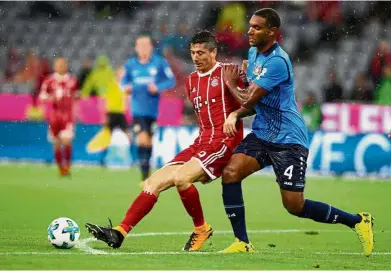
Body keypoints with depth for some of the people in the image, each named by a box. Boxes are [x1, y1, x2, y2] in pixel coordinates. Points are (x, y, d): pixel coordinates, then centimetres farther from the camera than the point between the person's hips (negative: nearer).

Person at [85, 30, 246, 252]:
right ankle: (119, 233, -8)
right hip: (200, 143, 8)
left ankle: (201, 229, -7)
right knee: (155, 181, -4)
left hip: (224, 142, -8)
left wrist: (234, 115, -22)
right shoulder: (191, 80, 19)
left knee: (180, 176, -29)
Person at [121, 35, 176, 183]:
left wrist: (158, 87, -16)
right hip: (137, 108, -1)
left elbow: (171, 80, 1)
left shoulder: (159, 62, -1)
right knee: (142, 140, -17)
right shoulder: (130, 64, 4)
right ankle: (145, 176, -15)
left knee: (148, 142, 11)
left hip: (152, 108, 1)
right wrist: (126, 87, -8)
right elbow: (124, 81, 15)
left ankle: (146, 169, 29)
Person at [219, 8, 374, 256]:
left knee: (295, 206, -7)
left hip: (288, 140, -8)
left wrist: (231, 84, -1)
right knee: (230, 173, -13)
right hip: (262, 134, 8)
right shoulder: (254, 53, 9)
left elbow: (249, 100, -20)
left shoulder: (277, 61, -21)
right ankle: (242, 243, -6)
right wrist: (235, 114, 0)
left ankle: (358, 221, 11)